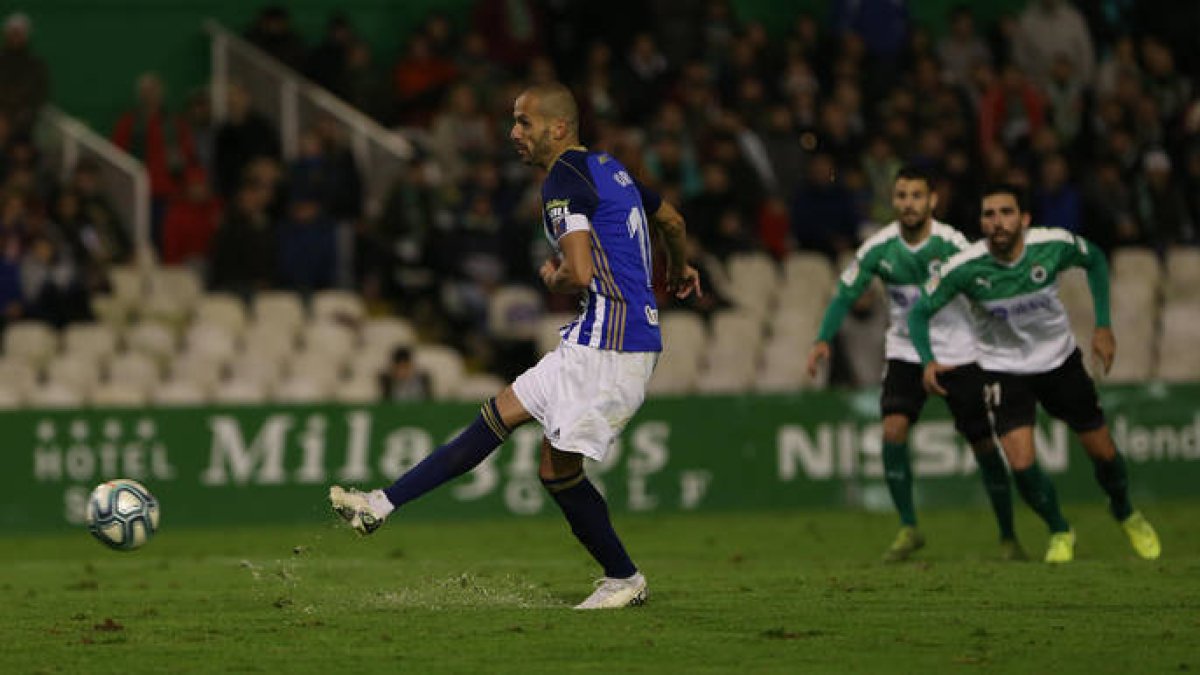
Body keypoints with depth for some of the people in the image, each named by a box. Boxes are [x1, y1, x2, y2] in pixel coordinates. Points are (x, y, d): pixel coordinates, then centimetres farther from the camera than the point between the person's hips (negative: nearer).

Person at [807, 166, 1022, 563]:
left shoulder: (951, 244, -18)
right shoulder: (879, 248, -10)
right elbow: (846, 293, -1)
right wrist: (824, 340, -14)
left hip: (960, 353, -2)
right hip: (905, 352, 2)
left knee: (984, 444, 0)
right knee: (893, 430, -19)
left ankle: (1008, 536, 18)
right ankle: (908, 530, -5)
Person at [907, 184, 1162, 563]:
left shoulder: (1054, 245, -23)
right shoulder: (964, 268, -25)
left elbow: (1095, 260, 0)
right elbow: (920, 311, -12)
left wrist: (1103, 326, -4)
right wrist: (928, 361, -29)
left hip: (1060, 358, 1)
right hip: (1004, 368, -1)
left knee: (1103, 451, 8)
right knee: (1021, 463, -17)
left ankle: (1126, 514, 42)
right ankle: (1060, 532, 12)